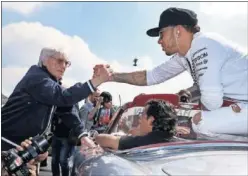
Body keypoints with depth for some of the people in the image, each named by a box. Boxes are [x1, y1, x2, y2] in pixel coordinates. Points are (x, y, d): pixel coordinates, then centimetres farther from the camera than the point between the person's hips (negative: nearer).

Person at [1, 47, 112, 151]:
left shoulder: (53, 82, 8)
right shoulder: (36, 78, -23)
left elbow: (67, 110, 3)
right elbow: (64, 96, -40)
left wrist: (82, 134, -10)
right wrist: (97, 80, -45)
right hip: (7, 141, -9)